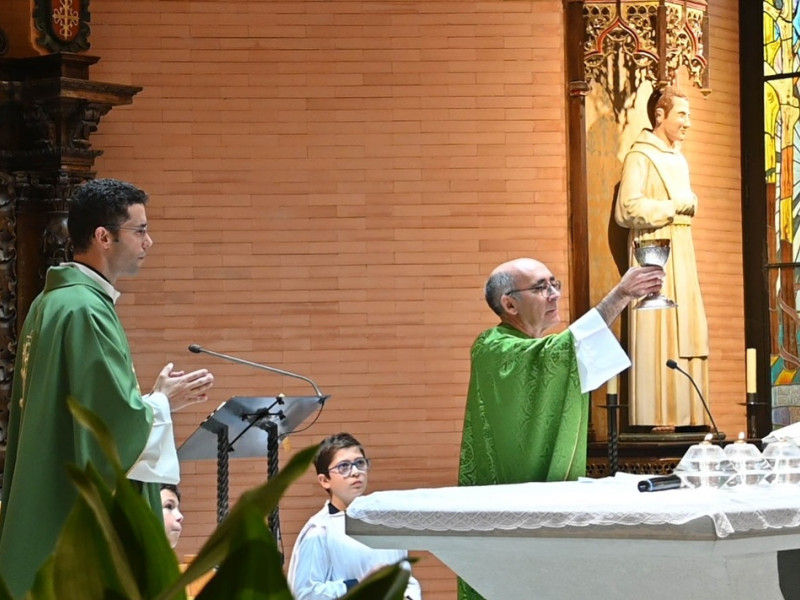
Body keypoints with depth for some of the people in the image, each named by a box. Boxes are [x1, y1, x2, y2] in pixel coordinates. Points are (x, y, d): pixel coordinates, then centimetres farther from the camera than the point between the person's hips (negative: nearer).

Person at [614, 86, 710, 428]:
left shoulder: (678, 159, 20)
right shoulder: (640, 156, -7)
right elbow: (629, 207, -18)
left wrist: (690, 204, 7)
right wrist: (676, 206, -11)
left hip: (681, 253, 9)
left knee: (687, 330, 4)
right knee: (657, 332, -10)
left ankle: (682, 412, 7)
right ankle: (656, 414, -9)